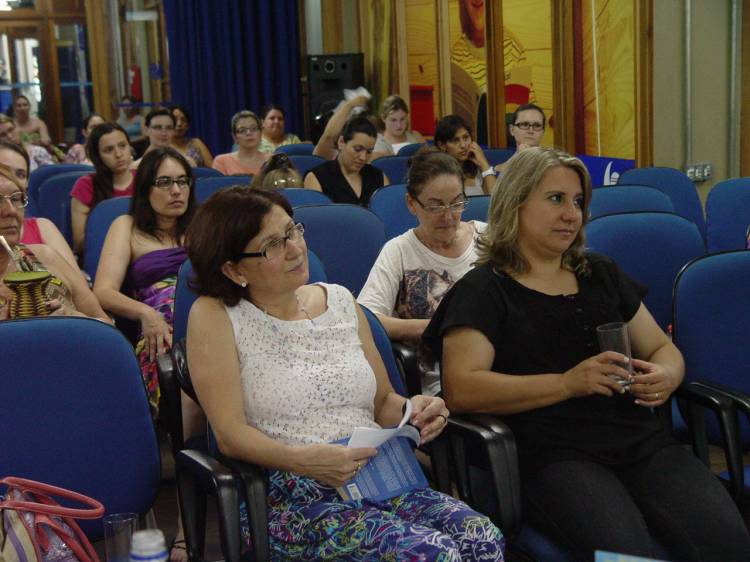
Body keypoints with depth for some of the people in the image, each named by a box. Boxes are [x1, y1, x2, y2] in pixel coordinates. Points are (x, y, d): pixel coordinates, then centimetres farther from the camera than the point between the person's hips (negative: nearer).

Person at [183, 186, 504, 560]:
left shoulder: (340, 301, 16)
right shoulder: (214, 316, 0)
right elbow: (230, 434, -8)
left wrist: (412, 410, -3)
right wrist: (303, 460, -25)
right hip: (290, 497, -5)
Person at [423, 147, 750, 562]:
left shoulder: (601, 275, 22)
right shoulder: (483, 290, 4)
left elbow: (662, 349, 26)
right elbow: (460, 389, -10)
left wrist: (665, 377, 1)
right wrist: (566, 383, -18)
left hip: (642, 441, 5)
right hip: (552, 454, -5)